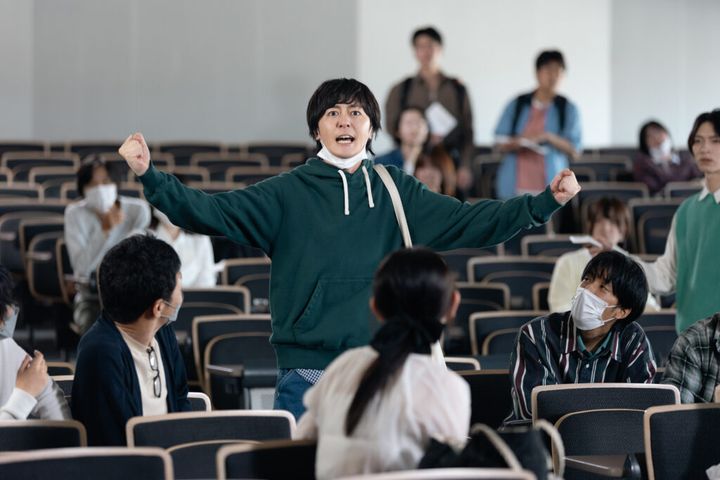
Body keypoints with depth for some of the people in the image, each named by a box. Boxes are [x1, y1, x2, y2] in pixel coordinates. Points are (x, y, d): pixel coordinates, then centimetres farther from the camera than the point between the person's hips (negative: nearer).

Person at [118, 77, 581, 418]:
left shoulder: (397, 193, 7)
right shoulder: (289, 193, 0)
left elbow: (469, 221, 2)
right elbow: (211, 212, -7)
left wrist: (546, 201, -7)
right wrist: (151, 177, -20)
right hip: (307, 374, -2)